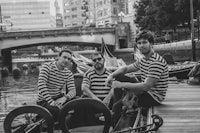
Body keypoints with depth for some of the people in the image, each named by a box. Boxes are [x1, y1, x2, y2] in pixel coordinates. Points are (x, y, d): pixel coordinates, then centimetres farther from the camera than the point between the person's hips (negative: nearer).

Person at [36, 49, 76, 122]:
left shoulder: (68, 73, 5)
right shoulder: (47, 66, -10)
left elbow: (72, 91, -8)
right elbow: (41, 86, -22)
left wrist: (64, 98, -31)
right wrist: (51, 102, -32)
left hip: (58, 98, 5)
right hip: (44, 101, -5)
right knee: (58, 111, -33)